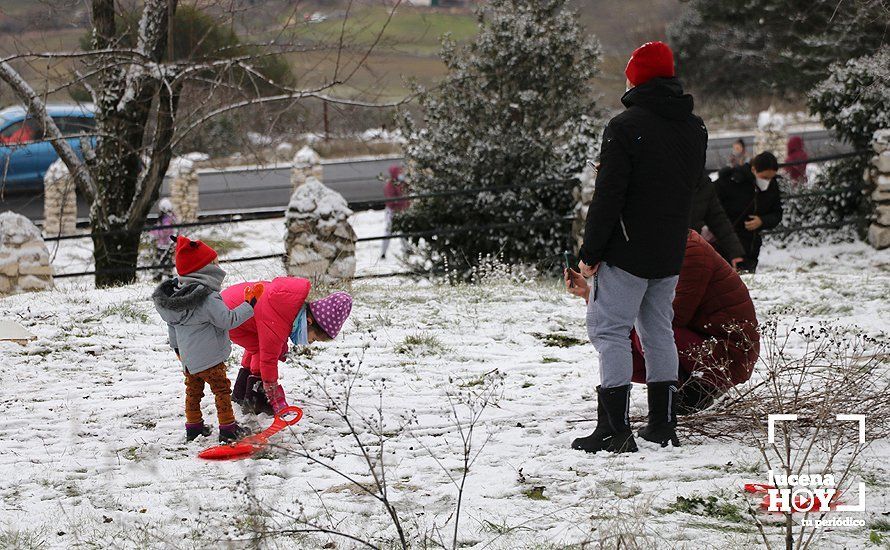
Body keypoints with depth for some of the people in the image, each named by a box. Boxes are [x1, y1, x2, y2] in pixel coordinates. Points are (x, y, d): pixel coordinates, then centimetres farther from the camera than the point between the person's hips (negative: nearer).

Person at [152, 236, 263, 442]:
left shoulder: (175, 292, 1)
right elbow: (228, 320, -22)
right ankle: (228, 428, 9)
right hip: (209, 358, -7)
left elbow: (172, 325, 12)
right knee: (222, 389, 5)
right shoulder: (208, 298, -25)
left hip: (187, 357, 7)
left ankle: (193, 426, 28)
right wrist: (249, 303, -14)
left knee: (193, 390, 20)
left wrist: (176, 346, 26)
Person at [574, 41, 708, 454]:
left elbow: (608, 195, -15)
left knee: (609, 330, -4)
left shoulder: (625, 127, -13)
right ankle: (663, 424, 17)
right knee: (659, 330, 16)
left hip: (628, 250, -7)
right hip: (671, 252, 7)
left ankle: (614, 429, -11)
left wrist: (591, 252, -10)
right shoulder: (695, 129, 10)